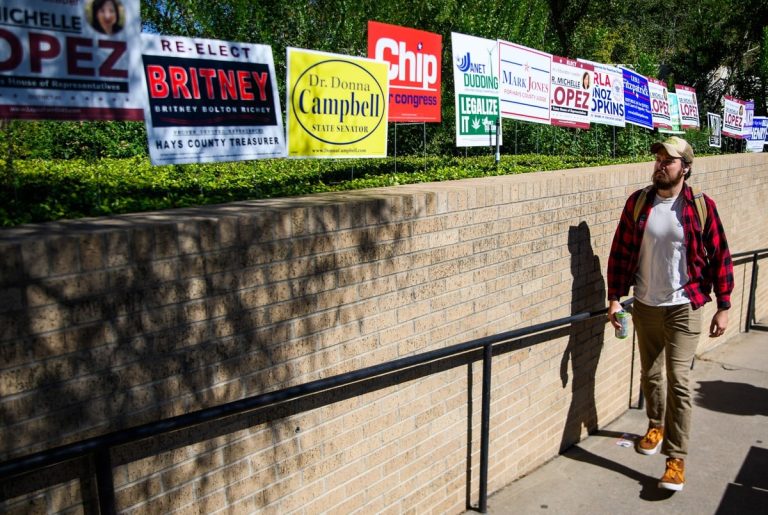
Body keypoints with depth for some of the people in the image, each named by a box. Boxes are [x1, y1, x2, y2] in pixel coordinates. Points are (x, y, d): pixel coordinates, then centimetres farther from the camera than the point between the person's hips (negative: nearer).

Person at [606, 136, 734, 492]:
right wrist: (614, 297, -3)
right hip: (645, 306, 3)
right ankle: (656, 425, 42)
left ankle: (676, 458, 4)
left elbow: (720, 258, -2)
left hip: (683, 307, -3)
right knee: (650, 374, 17)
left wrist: (723, 307, -3)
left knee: (678, 381, -6)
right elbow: (620, 252, 2)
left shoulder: (702, 207, -7)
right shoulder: (638, 202, -1)